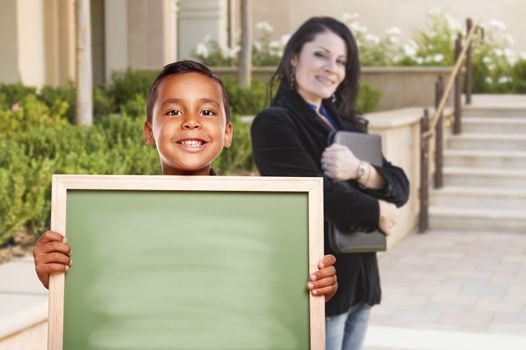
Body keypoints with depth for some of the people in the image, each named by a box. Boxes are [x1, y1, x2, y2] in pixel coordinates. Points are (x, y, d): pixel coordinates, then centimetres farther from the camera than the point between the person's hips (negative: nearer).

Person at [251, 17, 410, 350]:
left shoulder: (344, 123, 13)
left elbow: (400, 187, 5)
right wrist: (377, 214, -5)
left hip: (358, 280, 7)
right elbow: (319, 193, -20)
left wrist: (359, 170, -15)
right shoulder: (274, 123, -9)